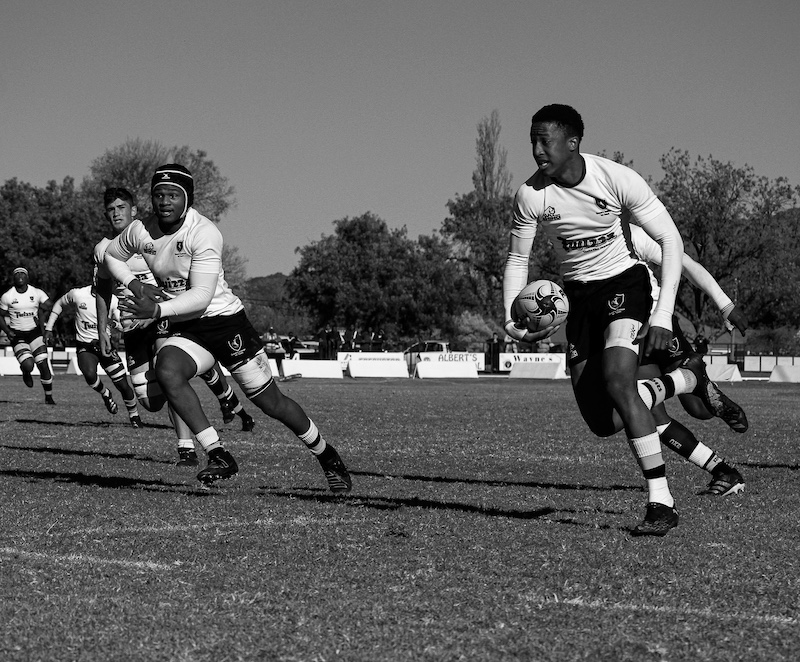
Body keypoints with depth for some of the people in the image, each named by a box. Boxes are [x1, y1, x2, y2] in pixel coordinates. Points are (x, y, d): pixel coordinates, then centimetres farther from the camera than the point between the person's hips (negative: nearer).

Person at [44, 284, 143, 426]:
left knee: (123, 386, -1)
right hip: (85, 348, -1)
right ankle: (105, 394, 1)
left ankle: (134, 416, 24)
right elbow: (59, 305, 11)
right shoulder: (77, 294, -8)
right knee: (90, 375, -32)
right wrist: (48, 329, 11)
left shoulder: (113, 301, -6)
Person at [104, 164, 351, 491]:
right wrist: (135, 285, 0)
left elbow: (202, 296, -26)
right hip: (185, 329, 4)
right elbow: (111, 256, 18)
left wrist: (157, 310, -37)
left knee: (271, 403, 1)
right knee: (166, 371, -29)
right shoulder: (140, 231, -3)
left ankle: (326, 455, 26)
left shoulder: (204, 233, -21)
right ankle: (219, 456, -23)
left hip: (225, 320, -4)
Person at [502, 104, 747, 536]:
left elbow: (670, 241, -13)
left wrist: (662, 316, -22)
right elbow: (517, 259, 1)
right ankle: (691, 379, 25)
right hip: (576, 295, 4)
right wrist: (512, 320, -15)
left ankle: (661, 503, -19)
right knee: (603, 423, -2)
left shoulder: (618, 180, -20)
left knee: (617, 384, -29)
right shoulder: (530, 196, -13)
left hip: (623, 281, -4)